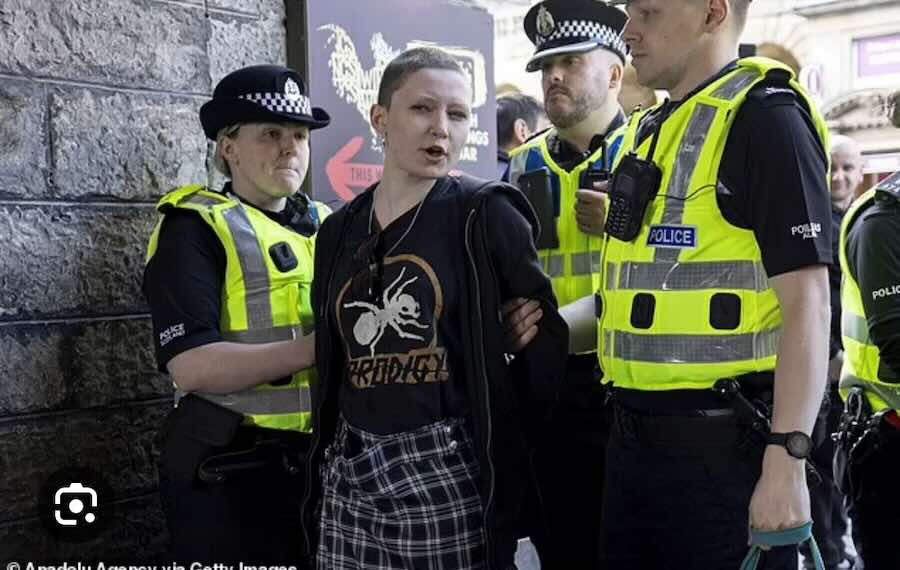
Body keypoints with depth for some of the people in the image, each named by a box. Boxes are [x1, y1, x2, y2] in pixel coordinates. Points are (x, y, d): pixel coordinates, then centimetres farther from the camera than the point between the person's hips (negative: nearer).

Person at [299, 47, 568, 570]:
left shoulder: (486, 215, -5)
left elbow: (546, 336, -4)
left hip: (447, 472, -4)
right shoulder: (340, 232, 10)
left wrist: (504, 444, -2)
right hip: (349, 473, 5)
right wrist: (328, 453, 12)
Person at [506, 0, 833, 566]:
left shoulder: (764, 118, -11)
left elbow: (807, 302, -17)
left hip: (724, 448, -8)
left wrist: (787, 463, -21)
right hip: (632, 441, 8)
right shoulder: (646, 131, 14)